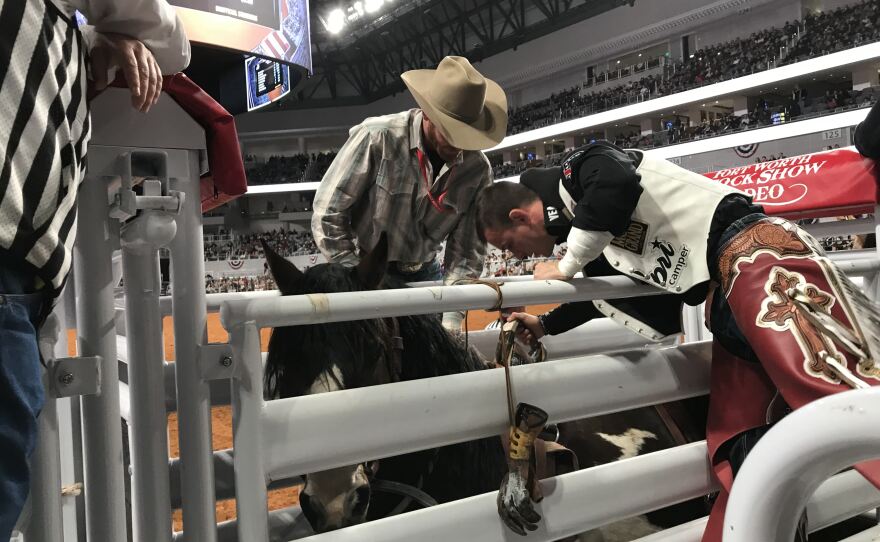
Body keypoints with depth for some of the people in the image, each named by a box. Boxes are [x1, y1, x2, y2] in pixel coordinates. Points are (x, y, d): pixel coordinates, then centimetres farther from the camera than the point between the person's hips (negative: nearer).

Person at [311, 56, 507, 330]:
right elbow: (327, 217, -19)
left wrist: (450, 320, -21)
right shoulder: (375, 138, -23)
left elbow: (467, 251, -10)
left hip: (423, 274, 3)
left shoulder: (478, 169, -12)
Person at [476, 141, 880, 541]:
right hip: (726, 299, 9)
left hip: (753, 252, -9)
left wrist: (567, 266, -12)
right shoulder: (579, 217, 23)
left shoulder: (577, 169, -2)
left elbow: (617, 183, -27)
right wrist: (544, 326, 44)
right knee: (737, 449, 4)